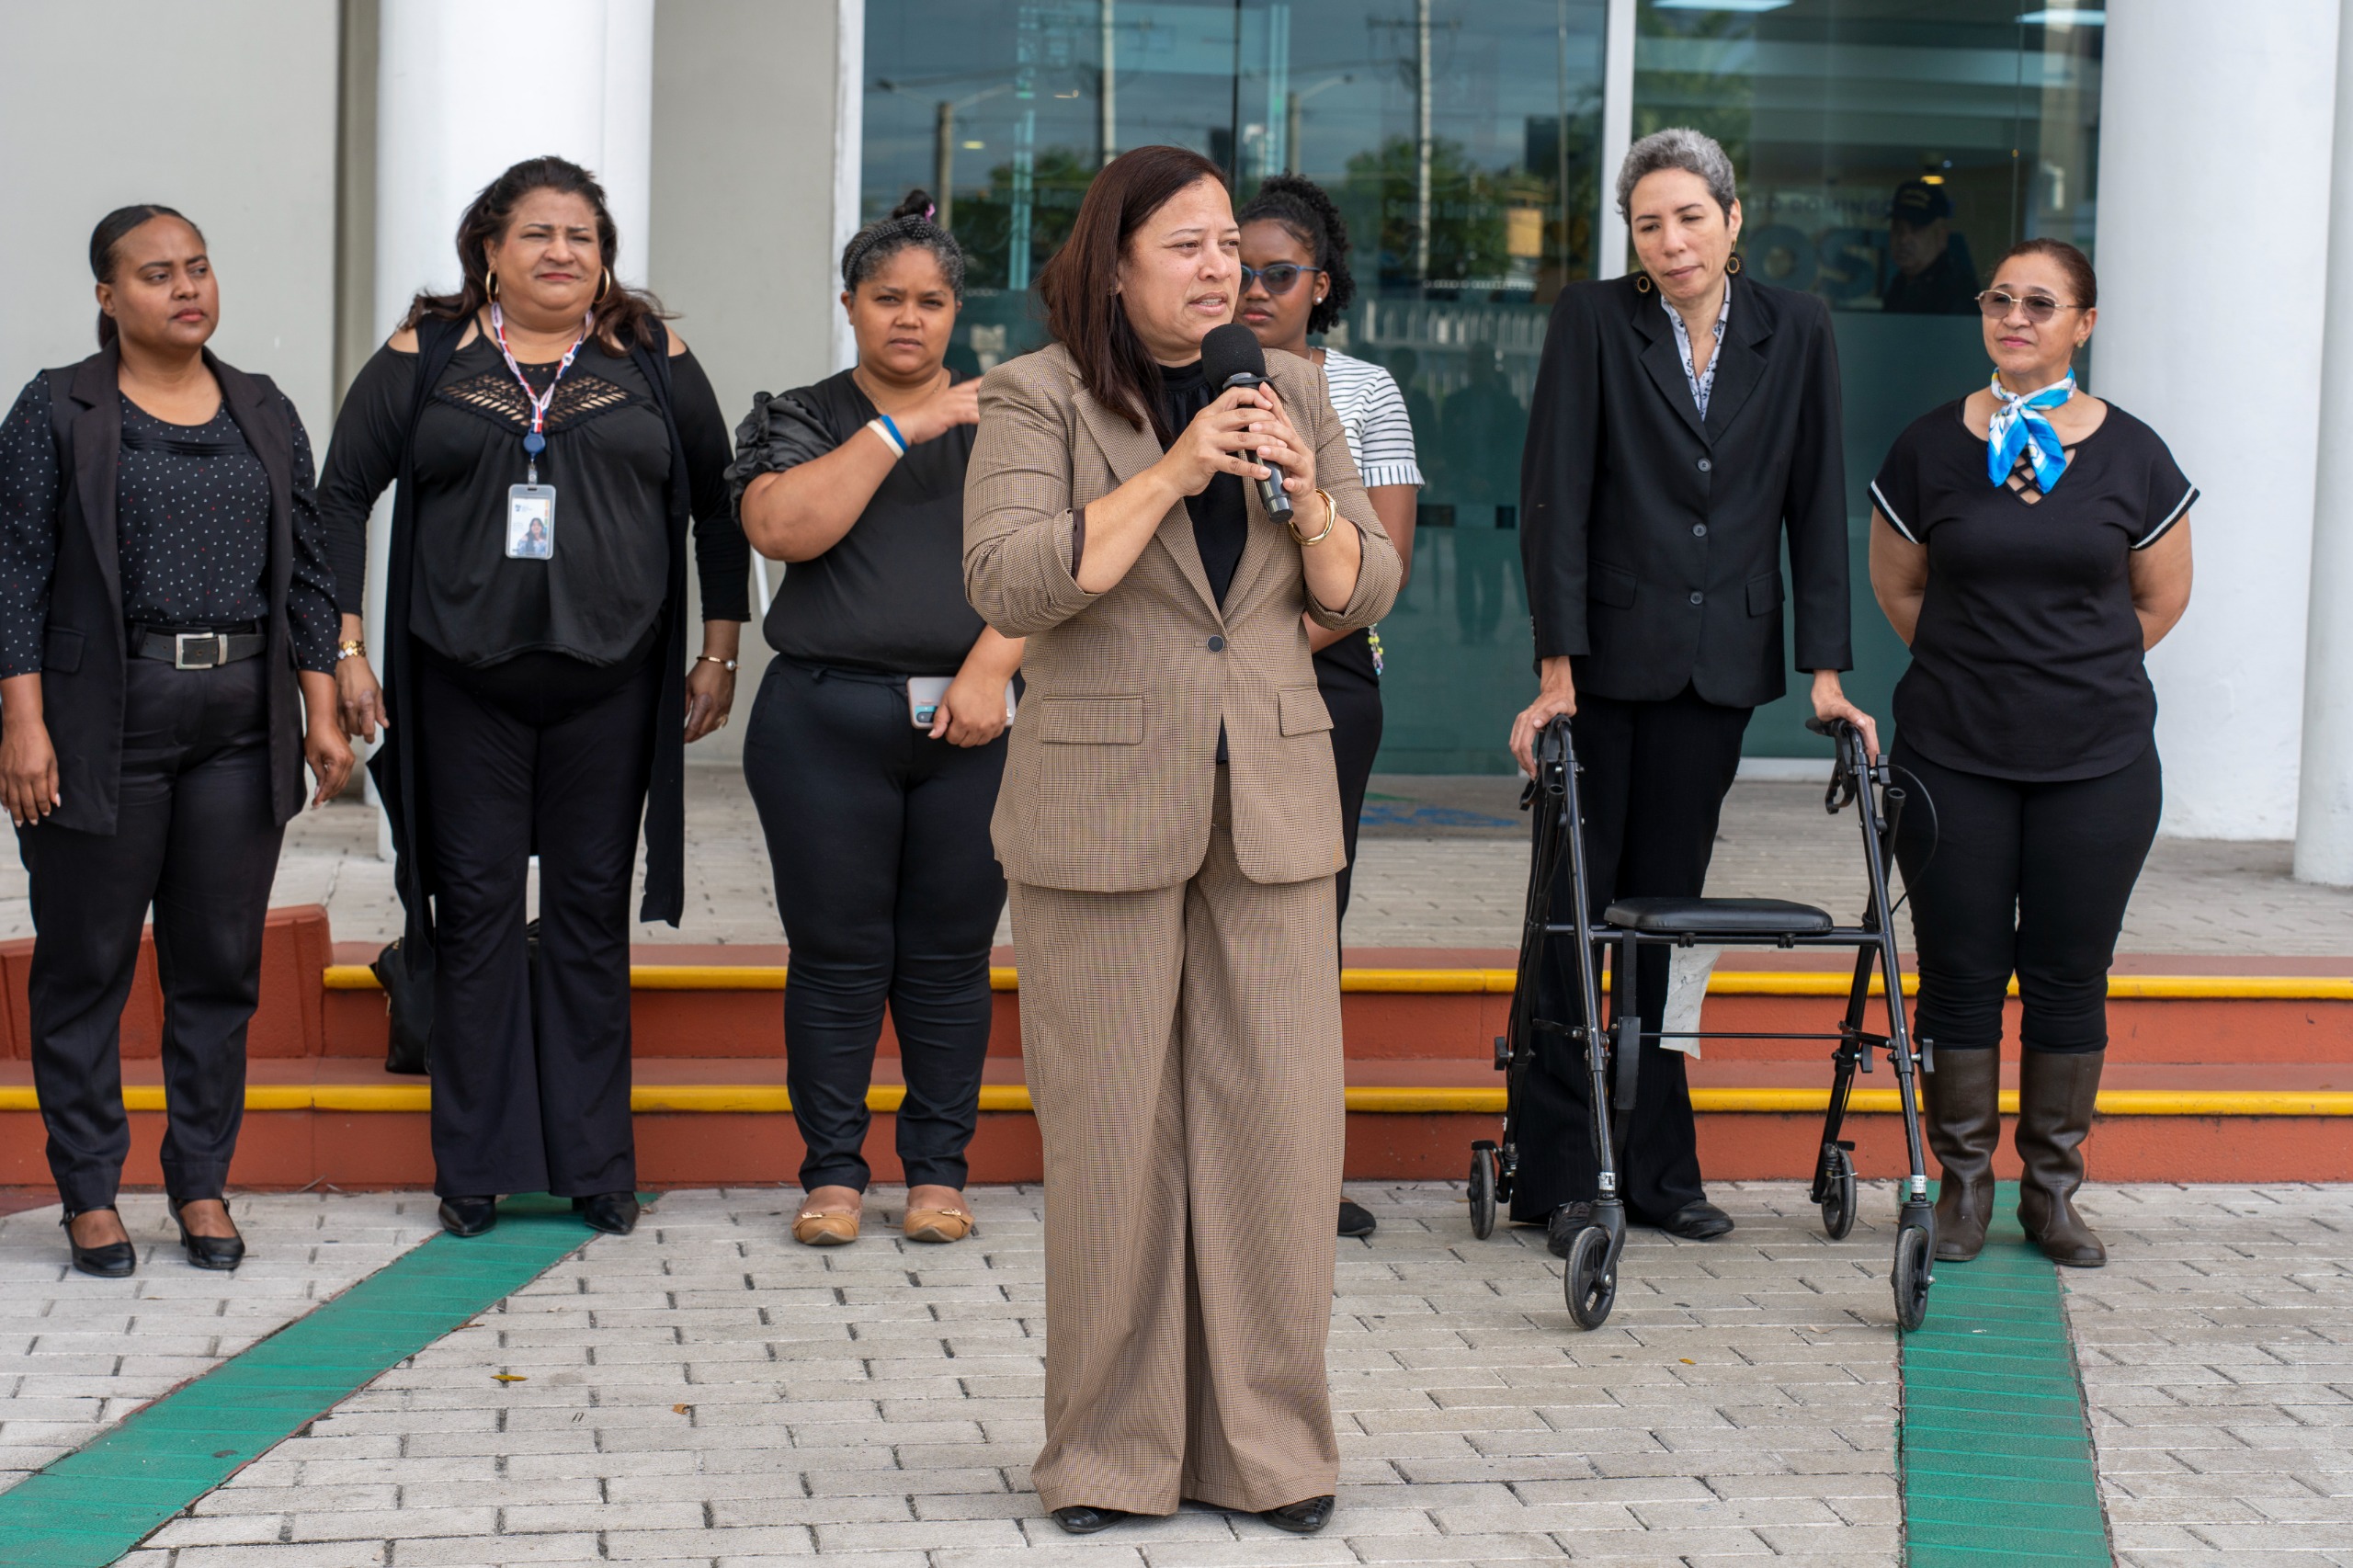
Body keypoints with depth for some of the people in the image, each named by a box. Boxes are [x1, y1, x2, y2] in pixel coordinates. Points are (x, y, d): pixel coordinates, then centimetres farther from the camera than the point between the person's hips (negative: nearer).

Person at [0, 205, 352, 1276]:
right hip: (106, 725, -3)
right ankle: (89, 1191, 11)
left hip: (242, 726, 3)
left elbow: (308, 573, 13)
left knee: (221, 964, 6)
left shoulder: (265, 414, 13)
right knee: (88, 960, 2)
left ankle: (202, 1184, 16)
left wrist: (322, 714, 6)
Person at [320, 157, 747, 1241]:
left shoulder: (652, 359, 6)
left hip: (611, 683, 1)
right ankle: (476, 1170, 12)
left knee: (592, 916, 6)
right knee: (476, 913, 3)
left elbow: (716, 500, 11)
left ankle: (595, 1166, 14)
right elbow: (344, 494, 4)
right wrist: (344, 647, -3)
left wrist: (720, 650, 8)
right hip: (464, 683, 0)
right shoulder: (426, 357, 4)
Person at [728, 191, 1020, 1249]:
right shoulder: (801, 420, 10)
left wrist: (990, 666, -13)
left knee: (950, 954, 3)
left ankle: (938, 1171, 12)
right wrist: (900, 429, -12)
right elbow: (782, 529, -10)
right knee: (837, 950, 1)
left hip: (974, 726, 1)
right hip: (826, 722, -1)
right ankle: (832, 1171, 10)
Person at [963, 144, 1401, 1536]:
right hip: (1100, 808, -3)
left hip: (1274, 805, 3)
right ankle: (1110, 1452, 14)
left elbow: (1365, 596, 11)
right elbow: (1008, 582, -16)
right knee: (1113, 1134, 1)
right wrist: (1170, 475, -19)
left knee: (1279, 1120, 2)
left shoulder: (1293, 391, 11)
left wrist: (1309, 502, -9)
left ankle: (1267, 1443, 14)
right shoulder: (1037, 399, -2)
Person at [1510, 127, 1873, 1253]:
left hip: (1717, 663, 3)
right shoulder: (1593, 321, -4)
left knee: (1666, 909, 8)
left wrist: (1825, 673, 0)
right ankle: (1557, 1175, 8)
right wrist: (1557, 670, -14)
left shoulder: (1795, 331, 5)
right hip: (1605, 655, -2)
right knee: (1576, 905, 1)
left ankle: (1657, 1170, 16)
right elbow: (1554, 497, -8)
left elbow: (1816, 504, 5)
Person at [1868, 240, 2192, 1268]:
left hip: (2096, 759, 0)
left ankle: (2053, 1189, 17)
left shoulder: (2132, 456, 1)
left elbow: (2161, 598, 12)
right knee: (1960, 971, 3)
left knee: (2071, 977, 5)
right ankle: (1963, 1181, 16)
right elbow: (1897, 587, 14)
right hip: (1954, 757, 0)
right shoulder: (1930, 449, 1)